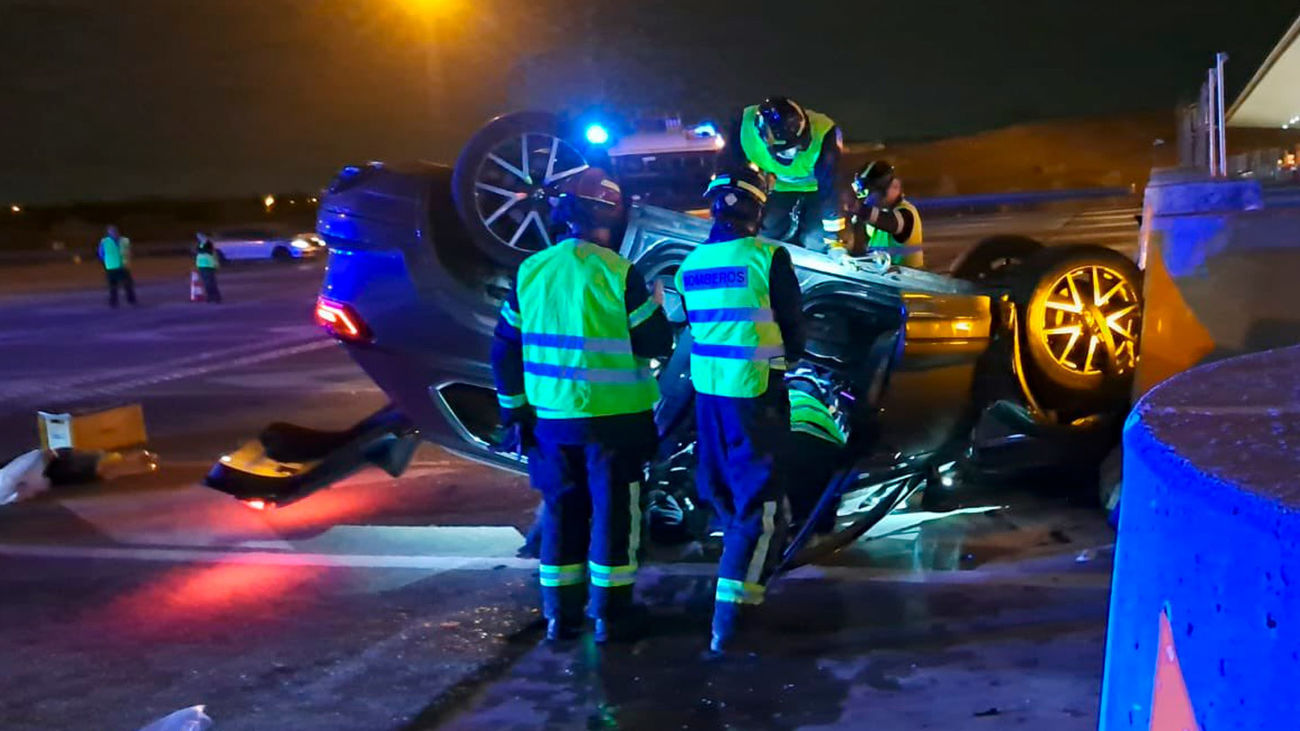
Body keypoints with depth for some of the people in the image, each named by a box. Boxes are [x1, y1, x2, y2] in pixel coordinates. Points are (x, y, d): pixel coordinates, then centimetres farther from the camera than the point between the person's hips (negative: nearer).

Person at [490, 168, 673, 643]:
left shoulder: (530, 272, 1)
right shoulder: (618, 274, -13)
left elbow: (505, 348, 5)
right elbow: (657, 344, -8)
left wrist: (515, 408, 13)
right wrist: (652, 306, 12)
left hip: (551, 417, 4)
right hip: (614, 417, -4)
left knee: (562, 511, 14)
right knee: (613, 511, 6)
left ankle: (561, 614, 20)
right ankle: (610, 614, 12)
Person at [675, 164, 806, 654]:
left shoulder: (691, 264, 4)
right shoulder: (767, 257, -13)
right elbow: (793, 329, -6)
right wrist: (785, 359, 14)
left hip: (707, 389, 6)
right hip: (755, 393, -6)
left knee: (724, 490, 20)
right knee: (758, 500, -3)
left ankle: (746, 564, 41)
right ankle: (727, 617, -9)